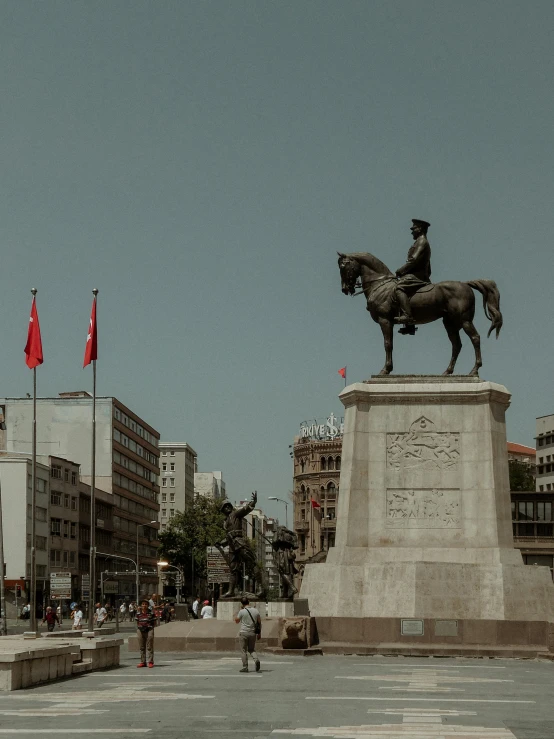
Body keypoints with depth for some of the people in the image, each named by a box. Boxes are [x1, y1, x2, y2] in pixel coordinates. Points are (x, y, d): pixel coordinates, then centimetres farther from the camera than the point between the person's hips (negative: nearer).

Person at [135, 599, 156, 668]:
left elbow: (154, 622, 5)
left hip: (149, 630, -3)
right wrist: (139, 627, 3)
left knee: (149, 647, -2)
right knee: (141, 647, 7)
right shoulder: (138, 613, 7)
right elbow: (137, 621, 15)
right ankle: (142, 662, 13)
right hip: (140, 630, 3)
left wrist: (151, 627, -5)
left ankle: (150, 662, 1)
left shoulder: (151, 612, 0)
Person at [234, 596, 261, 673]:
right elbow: (259, 623, 8)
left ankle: (245, 667, 3)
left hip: (243, 633, -4)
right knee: (252, 649, 15)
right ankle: (256, 660, -12)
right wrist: (259, 633, 16)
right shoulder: (256, 611, 4)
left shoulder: (242, 611, -8)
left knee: (244, 650, 5)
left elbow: (236, 621, 6)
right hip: (253, 633, 4)